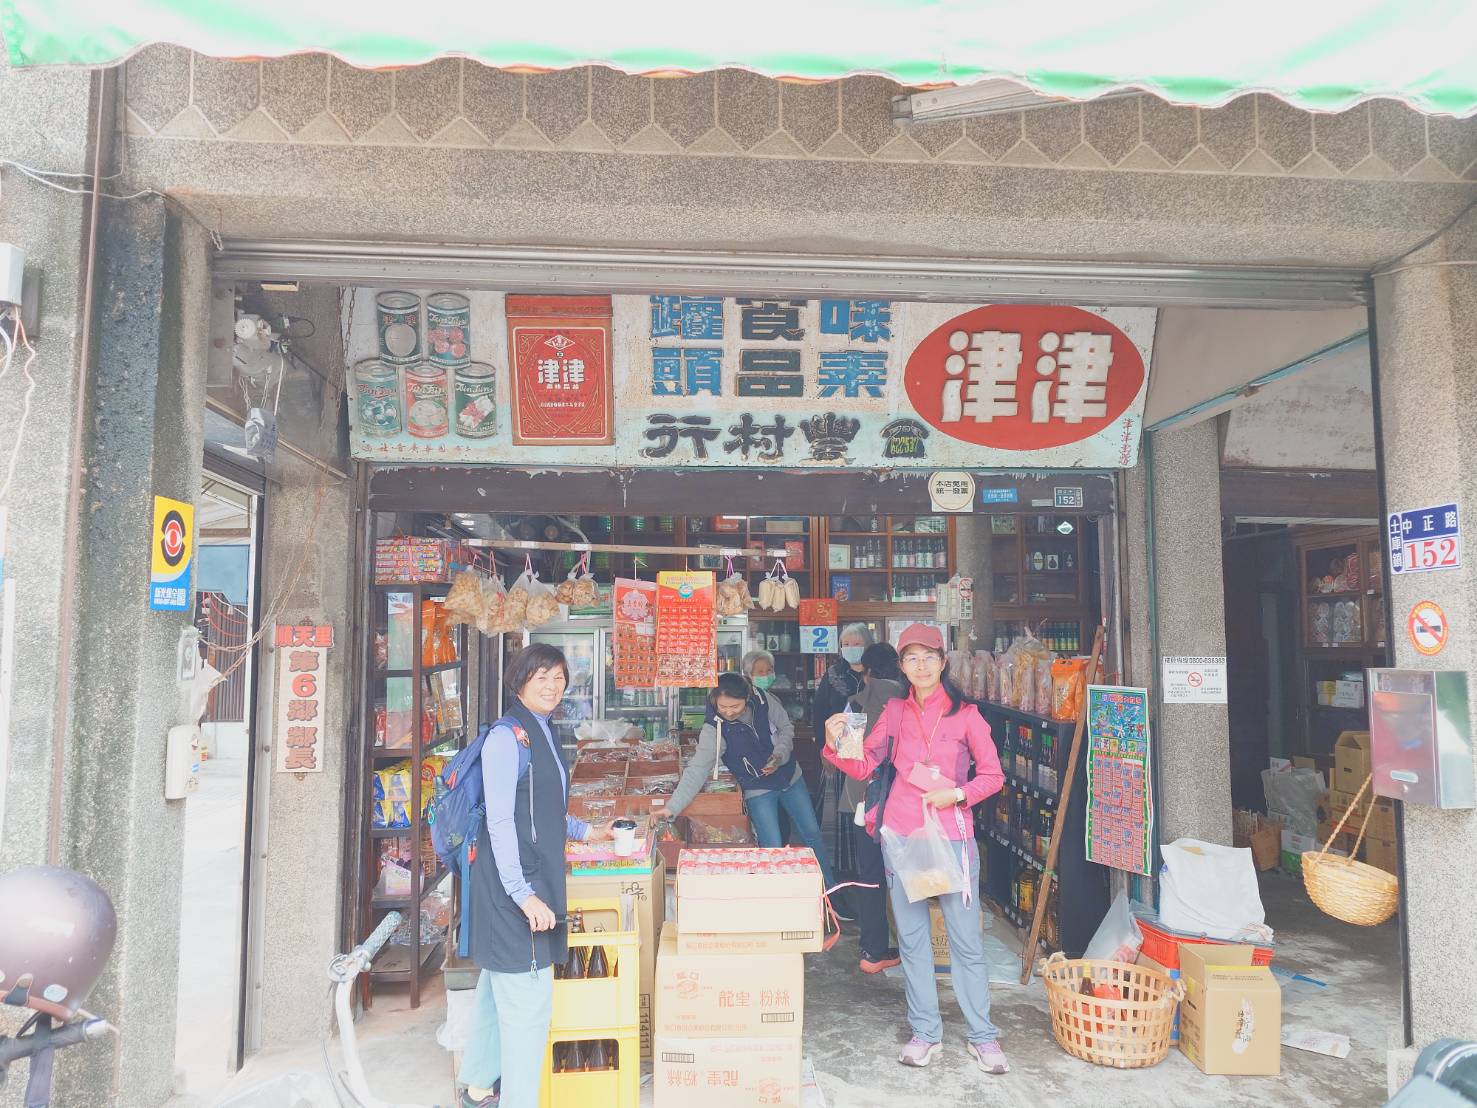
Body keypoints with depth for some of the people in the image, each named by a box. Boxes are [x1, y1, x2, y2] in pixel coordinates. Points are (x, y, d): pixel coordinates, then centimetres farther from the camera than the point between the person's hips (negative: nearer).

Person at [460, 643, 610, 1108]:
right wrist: (523, 894, -22)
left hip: (534, 878, 9)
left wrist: (585, 831, 31)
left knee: (499, 983, 20)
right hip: (515, 883, -9)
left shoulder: (541, 733, 12)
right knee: (529, 999, -4)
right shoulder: (508, 736, -16)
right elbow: (500, 822, -19)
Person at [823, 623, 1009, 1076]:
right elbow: (864, 766, 5)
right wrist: (837, 746, -13)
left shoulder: (965, 713, -2)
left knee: (966, 940, 2)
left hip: (951, 837, -3)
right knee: (912, 939, 10)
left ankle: (983, 1036, 17)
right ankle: (925, 1033, 22)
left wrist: (957, 794, -15)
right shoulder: (895, 712, 6)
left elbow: (993, 775, 1)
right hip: (900, 835, 3)